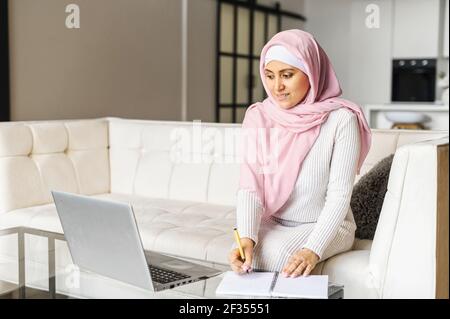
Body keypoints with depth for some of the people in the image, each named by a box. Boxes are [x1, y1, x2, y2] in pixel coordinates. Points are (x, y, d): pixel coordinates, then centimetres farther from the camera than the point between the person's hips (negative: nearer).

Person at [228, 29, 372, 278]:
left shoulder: (341, 119, -15)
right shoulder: (258, 117, -5)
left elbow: (339, 195, -19)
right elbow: (250, 187, -12)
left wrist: (313, 250, -33)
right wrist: (247, 237, -31)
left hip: (325, 226, -2)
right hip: (272, 222, 3)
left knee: (278, 256, -30)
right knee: (247, 254, -27)